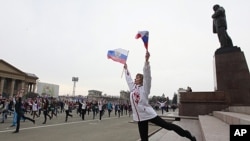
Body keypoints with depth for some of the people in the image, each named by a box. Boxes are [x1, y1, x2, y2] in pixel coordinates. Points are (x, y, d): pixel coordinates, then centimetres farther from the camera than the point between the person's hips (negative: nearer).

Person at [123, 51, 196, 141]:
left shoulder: (144, 88, -4)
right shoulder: (132, 88, 11)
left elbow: (147, 75, -16)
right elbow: (128, 78, 25)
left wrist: (146, 60, -25)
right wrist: (126, 69, 37)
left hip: (149, 114, -5)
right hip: (140, 117, 6)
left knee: (168, 126, 1)